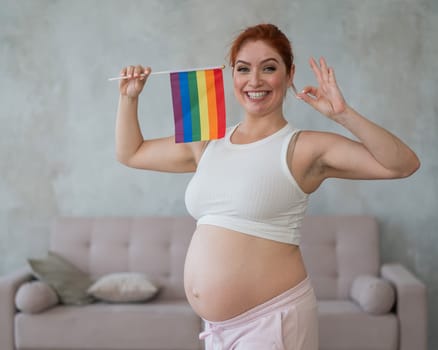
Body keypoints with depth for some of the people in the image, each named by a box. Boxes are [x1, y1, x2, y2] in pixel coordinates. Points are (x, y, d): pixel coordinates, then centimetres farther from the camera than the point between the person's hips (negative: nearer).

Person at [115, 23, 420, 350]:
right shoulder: (208, 144, 7)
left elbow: (404, 164, -17)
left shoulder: (305, 148, -8)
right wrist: (130, 97, 9)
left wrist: (343, 114, -25)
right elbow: (131, 153, 20)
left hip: (273, 320, -5)